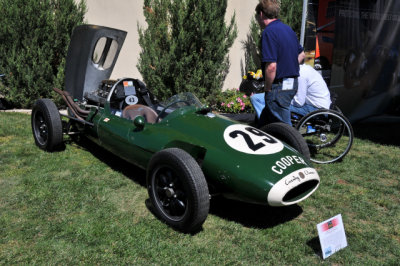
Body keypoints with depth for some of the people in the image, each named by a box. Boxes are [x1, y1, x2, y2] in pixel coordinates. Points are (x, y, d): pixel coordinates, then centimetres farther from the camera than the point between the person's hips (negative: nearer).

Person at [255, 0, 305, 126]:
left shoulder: (269, 32, -16)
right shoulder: (288, 28, 13)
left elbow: (271, 66, -24)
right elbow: (301, 54, 24)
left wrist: (267, 88, -11)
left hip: (279, 86, -10)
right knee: (264, 122, 22)